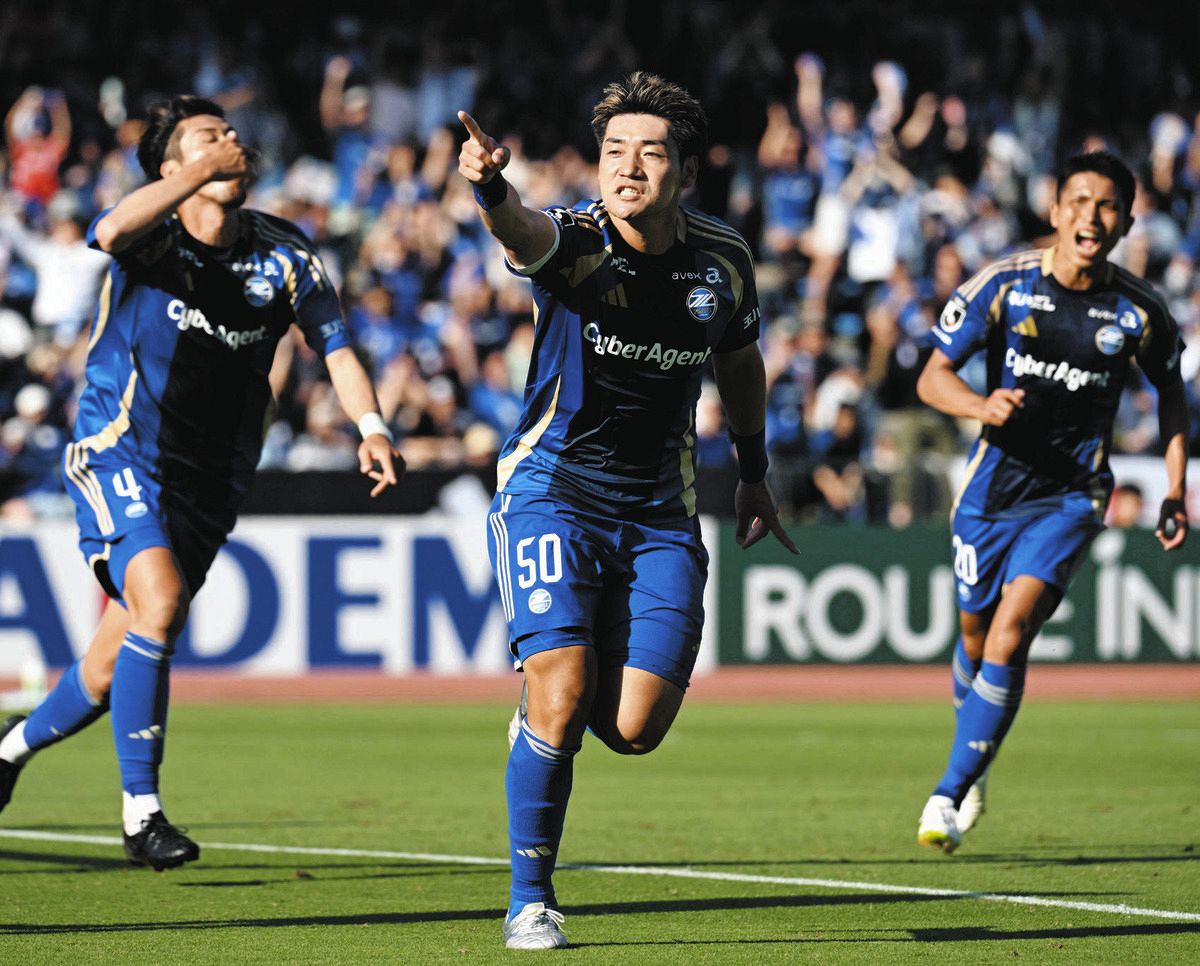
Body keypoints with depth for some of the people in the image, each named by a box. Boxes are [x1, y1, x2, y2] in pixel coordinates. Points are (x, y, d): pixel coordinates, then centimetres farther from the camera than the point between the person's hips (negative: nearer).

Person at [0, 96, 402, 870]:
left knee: (115, 668, 9)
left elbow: (335, 346, -3)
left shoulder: (285, 255, 1)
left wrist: (372, 426, -20)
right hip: (120, 457, -4)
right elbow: (113, 231, -34)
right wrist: (203, 172, -37)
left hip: (211, 480, 5)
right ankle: (141, 812, -22)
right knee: (159, 599, -29)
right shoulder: (151, 238, -10)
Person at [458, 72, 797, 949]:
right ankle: (531, 900, 2)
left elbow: (740, 359, 19)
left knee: (635, 729, -7)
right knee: (559, 697, -17)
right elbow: (522, 234, -40)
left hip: (659, 513, 3)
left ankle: (592, 691, 32)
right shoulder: (575, 242, -14)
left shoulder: (723, 260, -1)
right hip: (553, 490, -3)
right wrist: (492, 187, -62)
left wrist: (755, 473, 25)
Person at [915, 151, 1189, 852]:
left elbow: (1171, 392, 11)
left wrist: (1175, 493, 3)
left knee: (1009, 638, -18)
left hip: (1072, 496, -1)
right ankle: (974, 762, 43)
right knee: (976, 638, 14)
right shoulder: (1004, 285, -9)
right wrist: (981, 405, -26)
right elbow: (933, 376, -5)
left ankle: (952, 794, -9)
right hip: (995, 485, 1)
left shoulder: (1140, 310, -7)